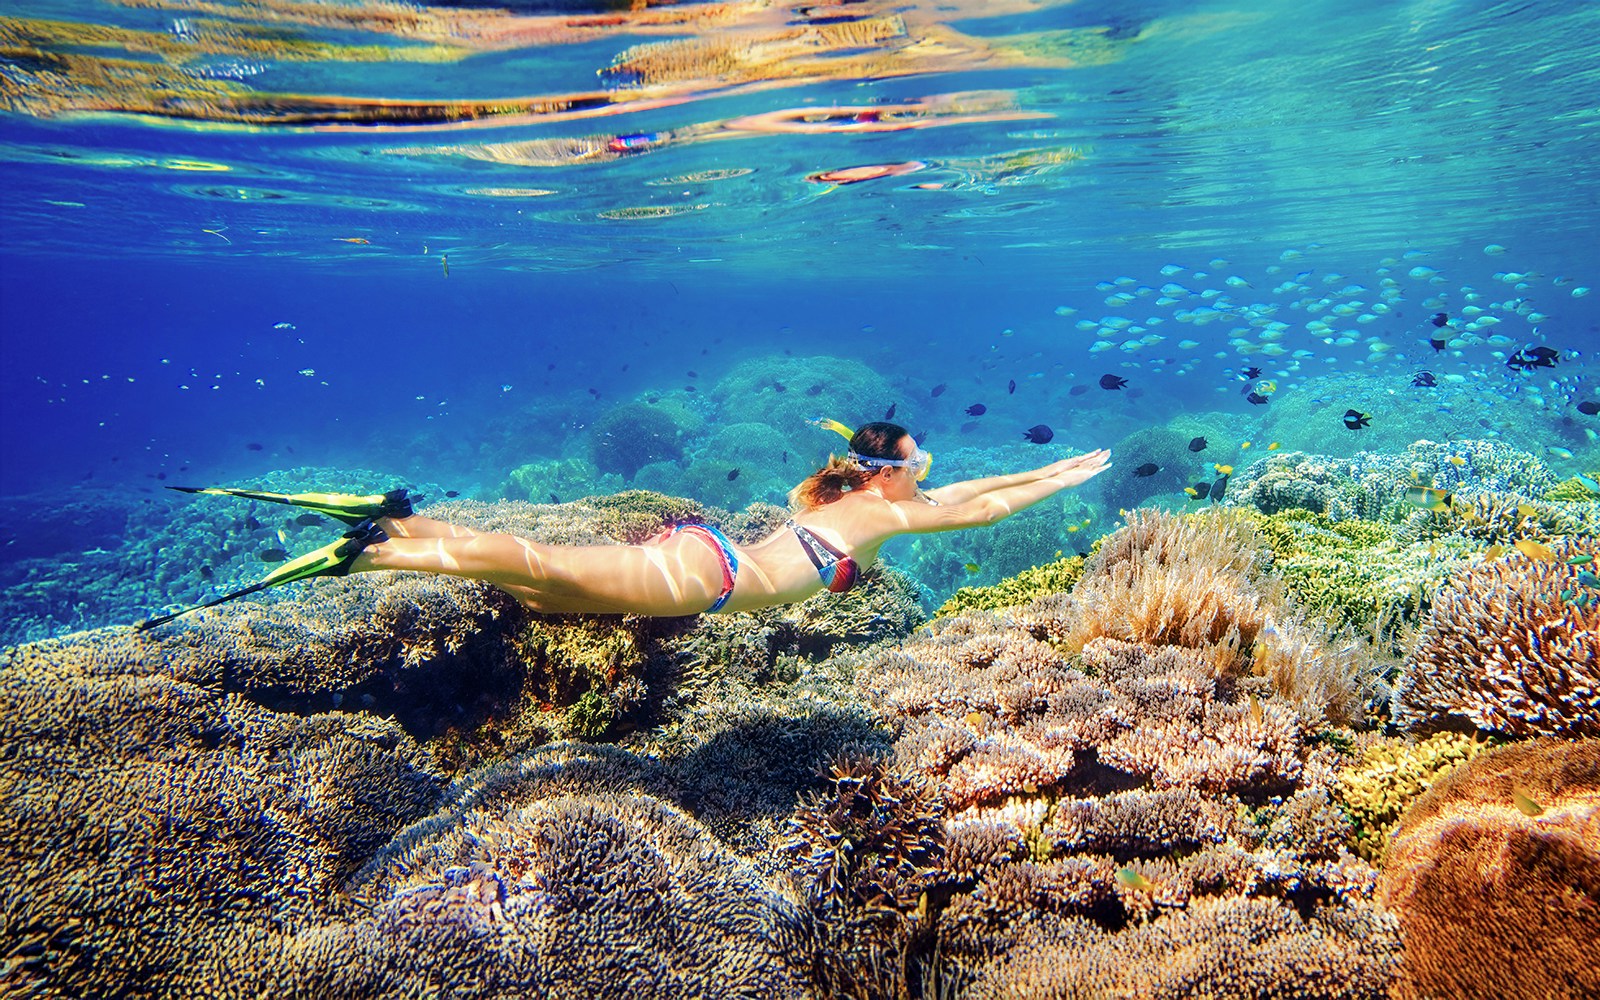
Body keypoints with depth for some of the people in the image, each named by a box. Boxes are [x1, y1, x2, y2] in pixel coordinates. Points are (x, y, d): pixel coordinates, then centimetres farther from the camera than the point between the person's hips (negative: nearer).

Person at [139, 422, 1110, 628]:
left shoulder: (858, 494, 22)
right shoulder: (879, 514, -1)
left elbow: (963, 490, 33)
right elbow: (979, 510, 0)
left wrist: (1049, 469, 37)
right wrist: (1066, 480, 12)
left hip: (694, 552, 8)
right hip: (702, 574, -8)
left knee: (537, 582, 6)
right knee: (544, 569, -14)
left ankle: (400, 519, 4)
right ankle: (371, 553, -18)